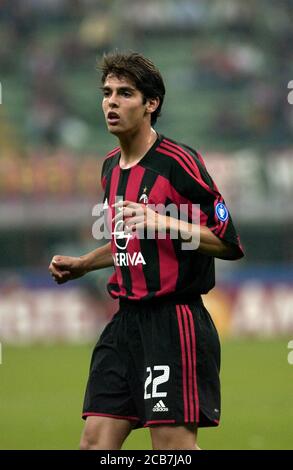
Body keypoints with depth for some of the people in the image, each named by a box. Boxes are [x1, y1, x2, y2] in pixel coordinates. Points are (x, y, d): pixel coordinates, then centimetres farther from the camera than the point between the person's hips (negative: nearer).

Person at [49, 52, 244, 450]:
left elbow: (229, 243, -13)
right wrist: (82, 264, 19)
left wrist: (162, 222, -23)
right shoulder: (111, 166, 14)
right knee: (96, 441, 2)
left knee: (174, 445, -10)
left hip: (175, 323, -8)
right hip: (126, 320, 8)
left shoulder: (178, 162, -12)